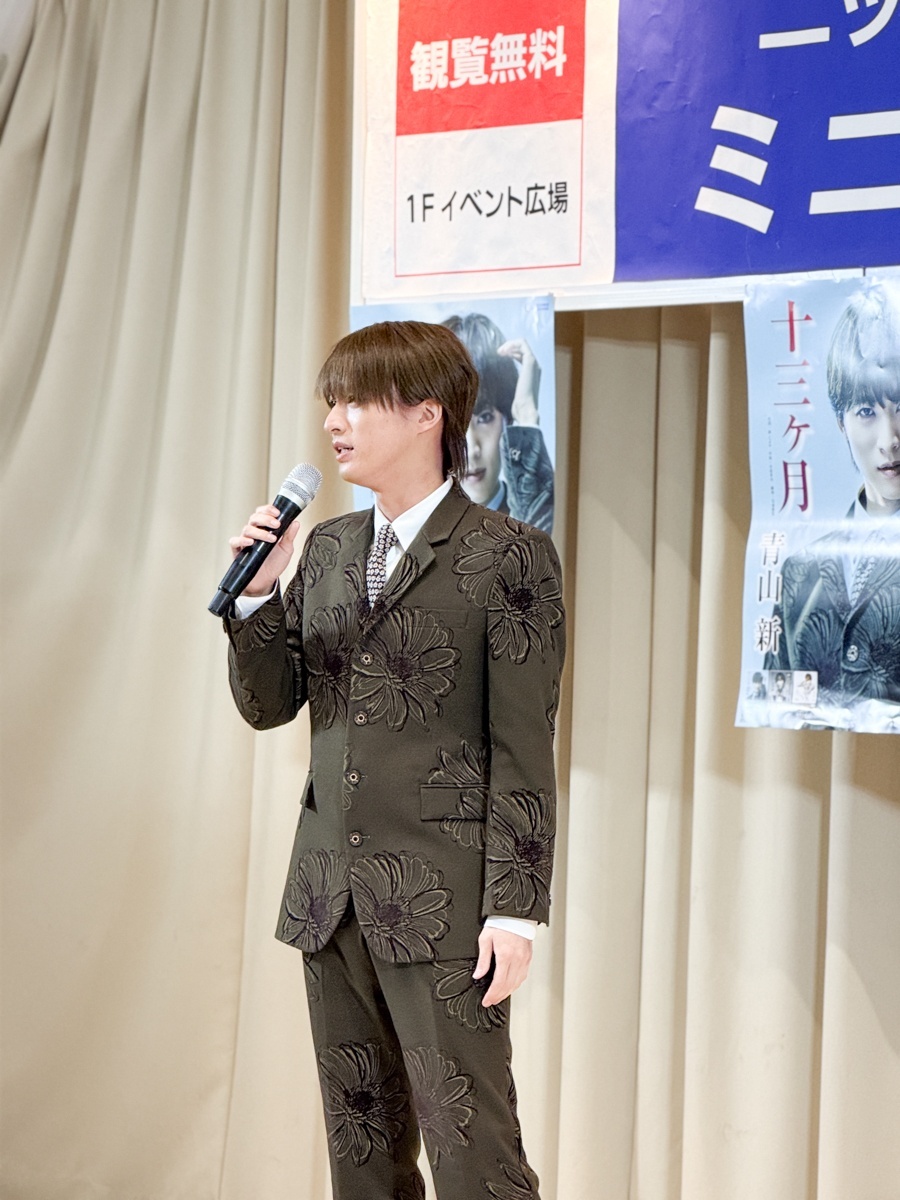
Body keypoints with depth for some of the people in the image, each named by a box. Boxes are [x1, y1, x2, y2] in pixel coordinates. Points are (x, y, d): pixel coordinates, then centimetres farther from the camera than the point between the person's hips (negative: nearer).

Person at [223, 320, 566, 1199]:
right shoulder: (327, 548, 12)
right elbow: (267, 705, 11)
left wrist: (514, 910, -13)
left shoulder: (507, 557, -7)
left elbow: (523, 753, -9)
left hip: (442, 903, -6)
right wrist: (258, 593, -5)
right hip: (331, 895, 6)